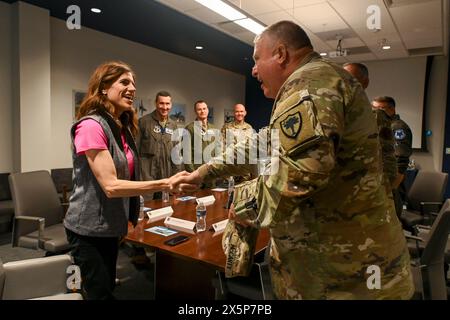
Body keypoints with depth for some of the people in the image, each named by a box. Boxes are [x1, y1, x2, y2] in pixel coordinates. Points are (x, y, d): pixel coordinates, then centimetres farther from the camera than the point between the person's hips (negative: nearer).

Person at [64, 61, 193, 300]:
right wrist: (165, 184, -29)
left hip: (110, 227, 8)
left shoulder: (122, 127, 6)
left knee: (107, 288, 21)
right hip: (89, 229, -8)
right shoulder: (90, 126, -20)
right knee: (100, 293, 8)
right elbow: (110, 186, -26)